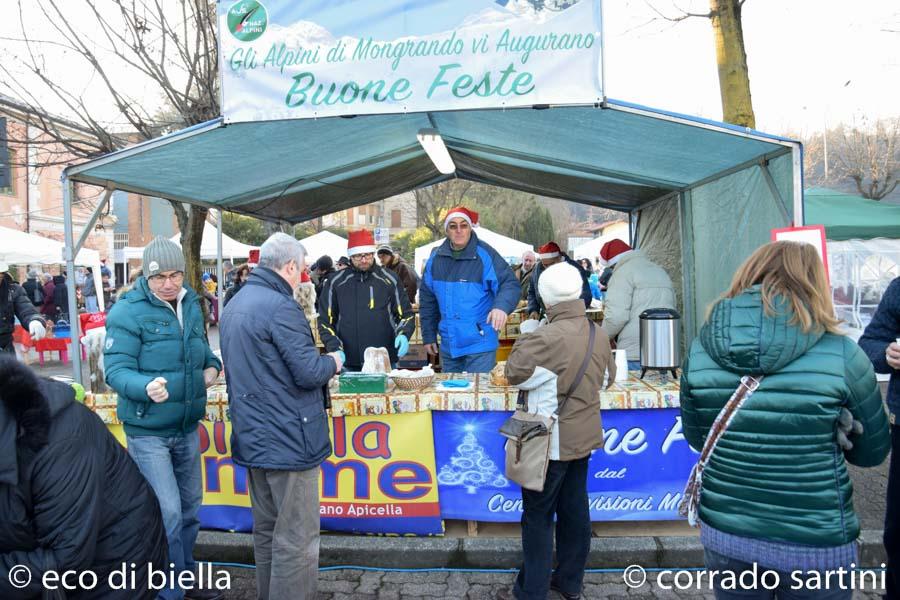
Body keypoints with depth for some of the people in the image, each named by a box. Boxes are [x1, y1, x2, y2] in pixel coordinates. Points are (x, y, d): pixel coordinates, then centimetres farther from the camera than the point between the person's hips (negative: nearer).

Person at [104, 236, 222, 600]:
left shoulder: (191, 305, 4)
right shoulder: (127, 312, -16)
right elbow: (116, 369, -20)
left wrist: (212, 366, -3)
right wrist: (146, 387, -39)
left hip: (188, 426, 7)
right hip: (148, 431, -7)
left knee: (189, 506, 19)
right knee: (167, 514, -4)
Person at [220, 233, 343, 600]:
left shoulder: (234, 305, 12)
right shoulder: (280, 306, -18)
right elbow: (309, 373, -21)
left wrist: (315, 360, 19)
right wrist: (332, 362, 0)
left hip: (253, 437, 10)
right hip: (287, 439, -10)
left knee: (266, 530, 20)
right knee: (296, 540, 1)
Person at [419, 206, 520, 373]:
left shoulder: (485, 255, -11)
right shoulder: (436, 258, 4)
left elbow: (510, 284, -17)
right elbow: (427, 300, 12)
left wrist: (502, 306, -38)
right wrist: (428, 336, 12)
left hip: (480, 345, -5)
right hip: (448, 345, 5)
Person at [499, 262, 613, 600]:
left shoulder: (546, 337, -24)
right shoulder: (598, 335, 0)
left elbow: (515, 374, -15)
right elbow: (608, 376, 13)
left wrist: (524, 341, -1)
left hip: (551, 442, -7)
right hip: (583, 436, 7)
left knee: (538, 515, 6)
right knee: (575, 508, 17)